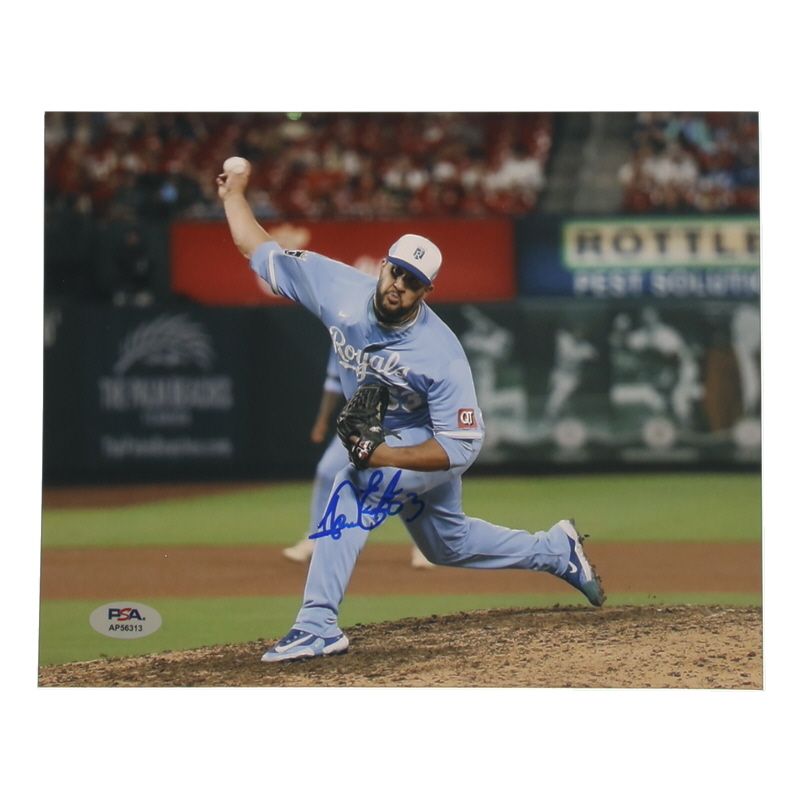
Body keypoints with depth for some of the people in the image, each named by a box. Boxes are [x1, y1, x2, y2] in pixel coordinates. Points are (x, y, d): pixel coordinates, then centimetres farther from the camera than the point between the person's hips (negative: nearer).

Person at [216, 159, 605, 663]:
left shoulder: (442, 354, -34)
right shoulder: (342, 290, -21)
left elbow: (463, 446, -33)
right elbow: (261, 251, -13)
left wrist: (380, 456, -42)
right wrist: (234, 195, -18)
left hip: (429, 446, -7)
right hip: (383, 444, 7)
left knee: (352, 491, -31)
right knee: (449, 545, 23)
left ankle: (318, 625, -30)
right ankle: (557, 550, 45)